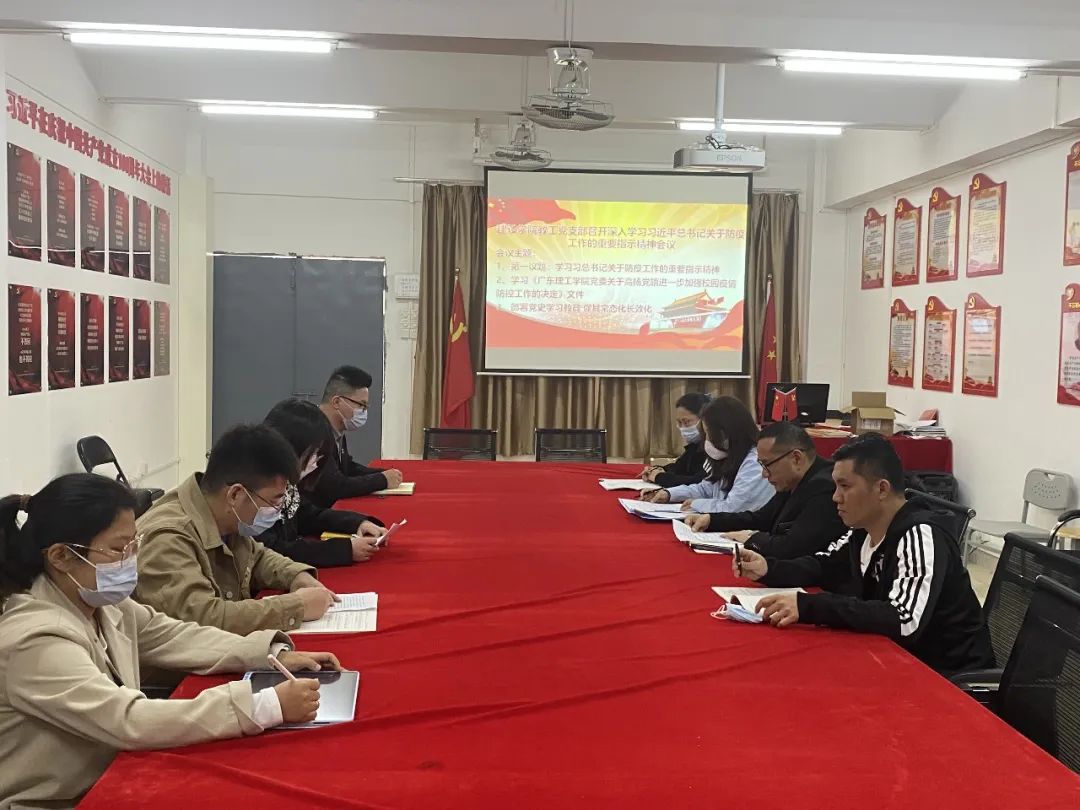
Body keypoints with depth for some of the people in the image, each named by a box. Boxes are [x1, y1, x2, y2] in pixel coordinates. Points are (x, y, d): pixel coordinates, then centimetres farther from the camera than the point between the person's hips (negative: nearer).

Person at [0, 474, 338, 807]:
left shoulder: (99, 602, -1)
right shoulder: (35, 642, -26)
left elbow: (176, 637, 5)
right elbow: (130, 721, -33)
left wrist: (275, 654, -9)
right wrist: (266, 706, -36)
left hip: (107, 780, 7)